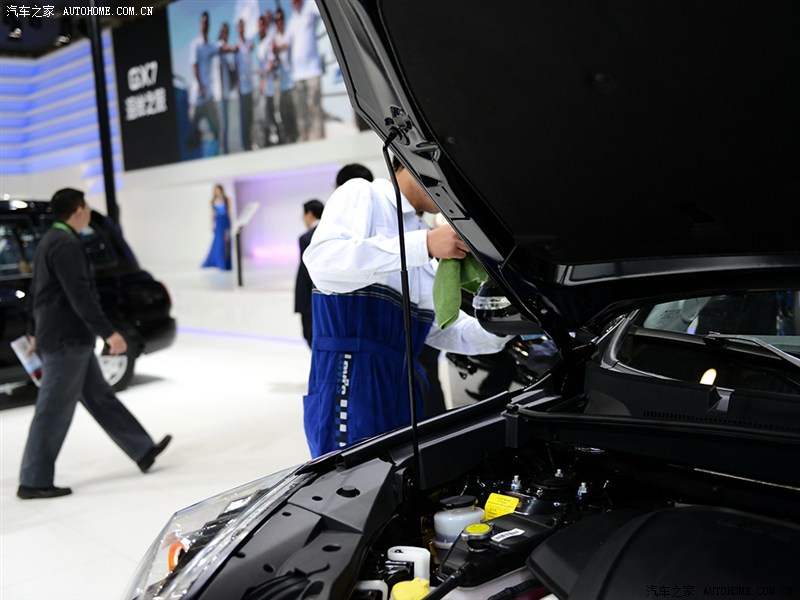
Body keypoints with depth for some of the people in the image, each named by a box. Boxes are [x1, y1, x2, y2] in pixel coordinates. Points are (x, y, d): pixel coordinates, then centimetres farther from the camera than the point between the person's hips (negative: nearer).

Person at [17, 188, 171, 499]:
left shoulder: (50, 241, 16)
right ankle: (33, 482, 6)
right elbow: (80, 296, -25)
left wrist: (34, 331, 32)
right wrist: (108, 332, -26)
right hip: (67, 339, -11)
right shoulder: (67, 245, -17)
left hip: (69, 338, 11)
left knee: (100, 396, 13)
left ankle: (142, 450, 22)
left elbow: (35, 290, 24)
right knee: (54, 411, -3)